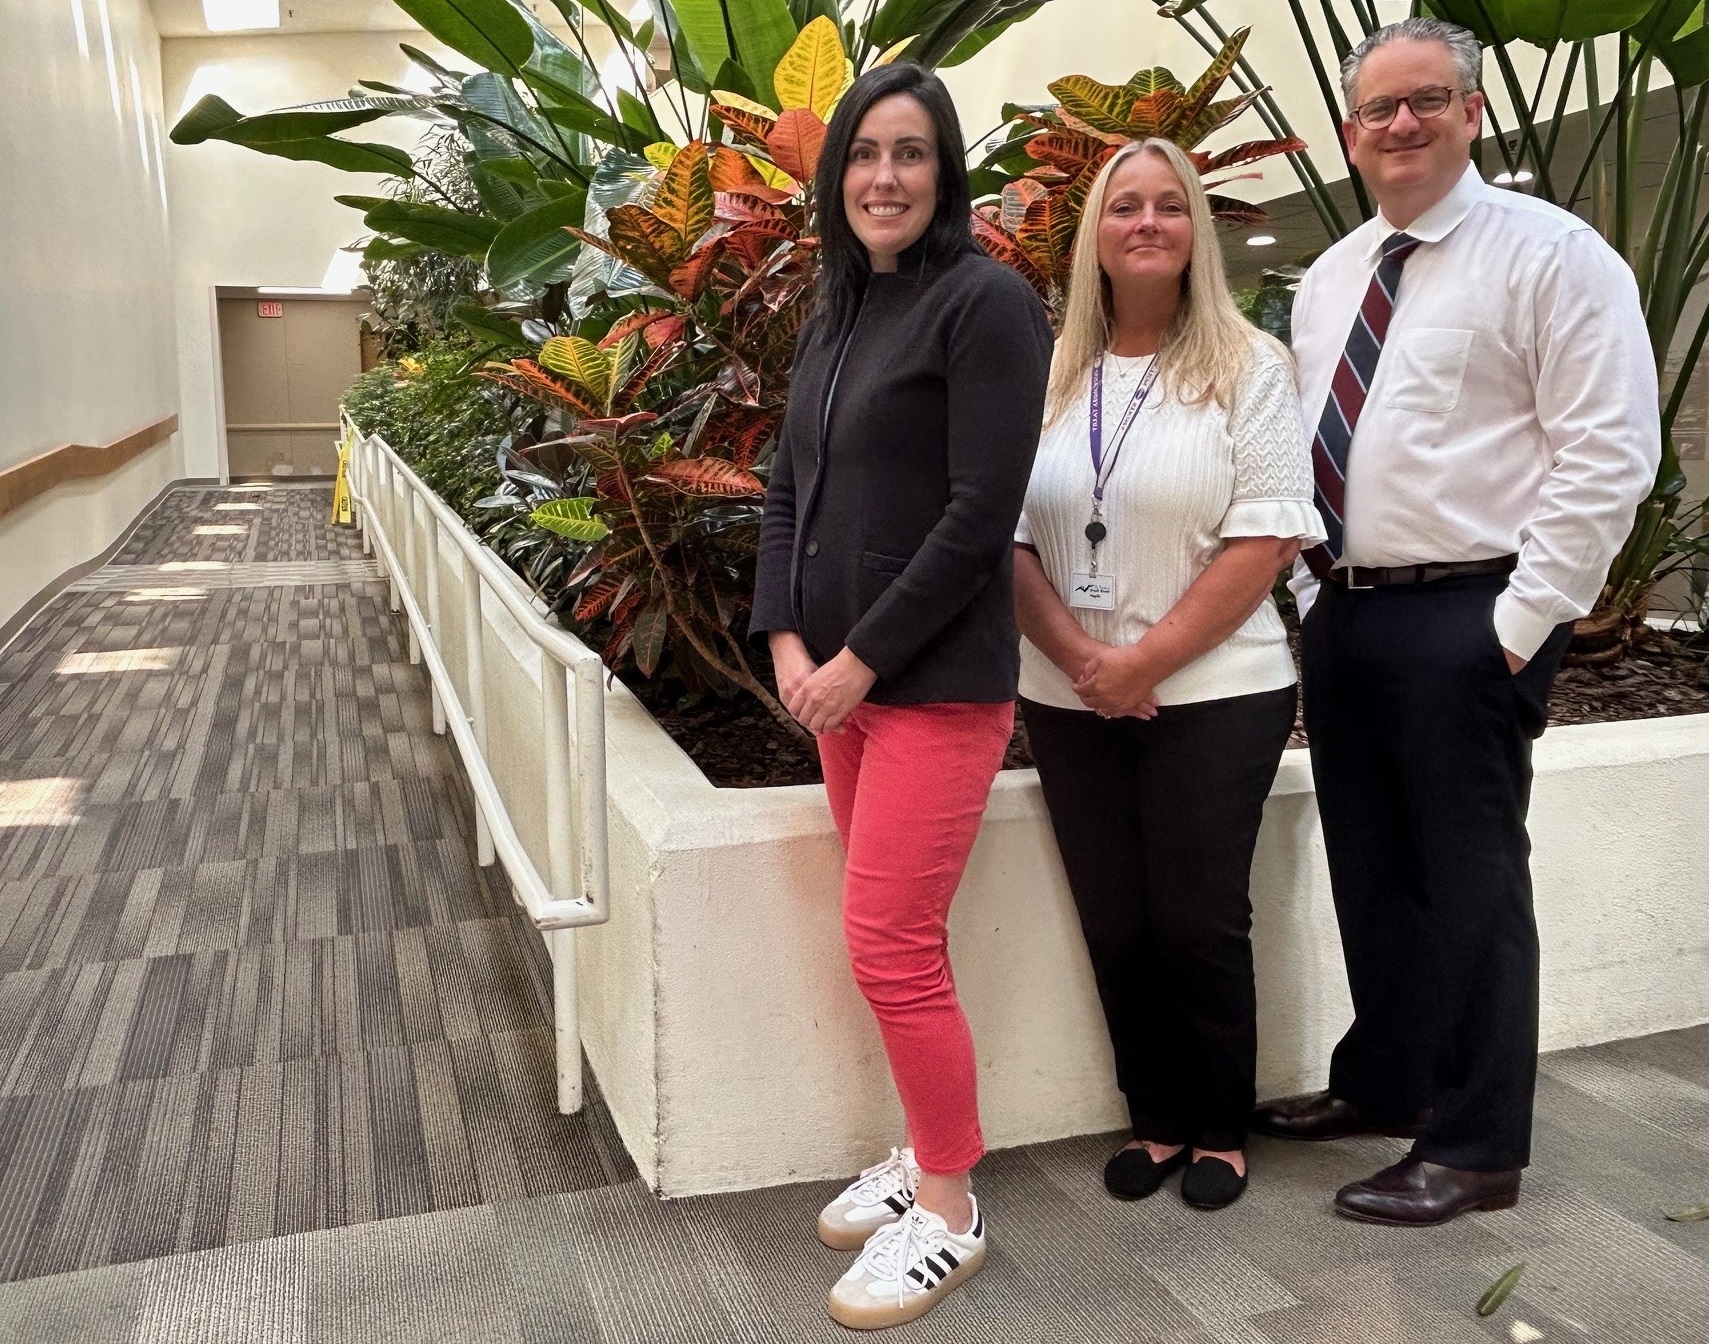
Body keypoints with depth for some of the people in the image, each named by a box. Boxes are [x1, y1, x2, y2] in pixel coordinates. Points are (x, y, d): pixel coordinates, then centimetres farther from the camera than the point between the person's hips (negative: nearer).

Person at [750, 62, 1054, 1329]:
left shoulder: (986, 301, -10)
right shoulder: (837, 310, 14)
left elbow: (980, 515, -16)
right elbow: (790, 487, 13)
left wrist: (863, 658, -13)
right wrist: (788, 642, 0)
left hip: (936, 682, -7)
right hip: (838, 676, 7)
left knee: (893, 948, -5)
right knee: (893, 939, 13)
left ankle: (950, 1212, 14)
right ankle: (928, 1150, 30)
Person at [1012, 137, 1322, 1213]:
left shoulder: (1250, 366, -1)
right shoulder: (1050, 375, 7)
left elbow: (1269, 538, -9)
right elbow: (1011, 534, 4)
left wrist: (1146, 660, -14)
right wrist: (1080, 656, -10)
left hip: (1212, 694, -3)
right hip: (1071, 703, 3)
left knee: (1199, 922, 3)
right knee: (1117, 925, 8)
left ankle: (1223, 1132, 23)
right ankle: (1159, 1122, 26)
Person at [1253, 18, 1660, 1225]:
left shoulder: (1550, 253, -7)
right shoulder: (1329, 281, 15)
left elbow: (1609, 455, -13)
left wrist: (1518, 628, -16)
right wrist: (1315, 599, 12)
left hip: (1468, 623, -7)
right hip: (1343, 616, 7)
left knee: (1469, 880, 1)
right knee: (1370, 872, 16)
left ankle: (1475, 1149, 15)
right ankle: (1382, 1083, 34)